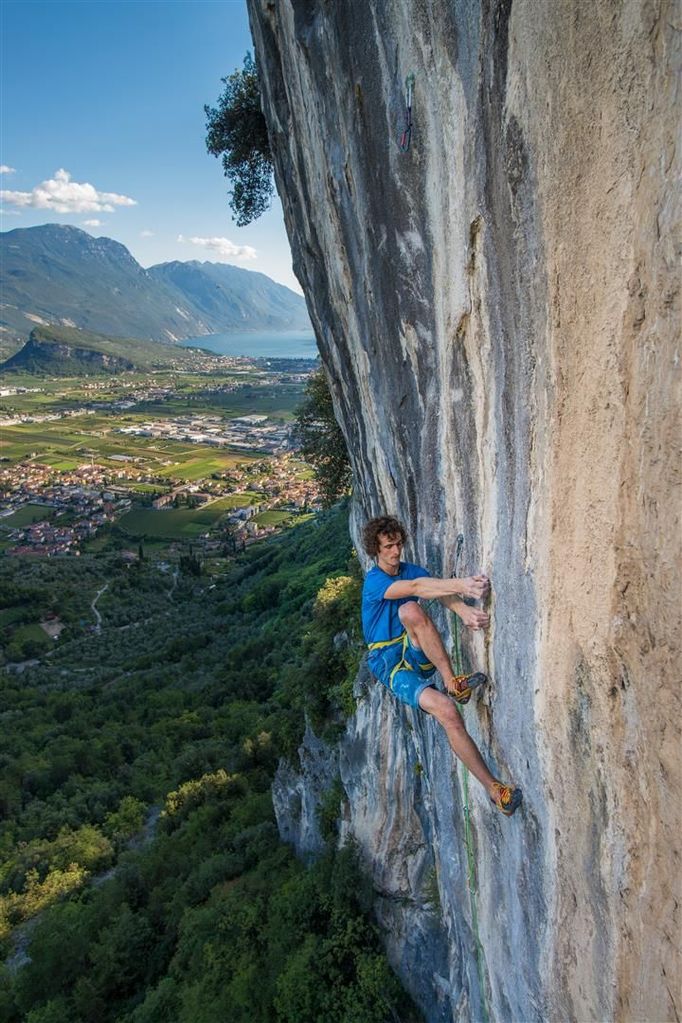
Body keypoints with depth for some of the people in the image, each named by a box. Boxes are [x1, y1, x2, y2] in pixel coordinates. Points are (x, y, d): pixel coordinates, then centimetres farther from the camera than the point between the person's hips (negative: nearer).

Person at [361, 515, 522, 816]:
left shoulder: (410, 569, 6)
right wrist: (462, 585, -45)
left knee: (410, 610, -30)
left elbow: (439, 592, -14)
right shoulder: (374, 581, -13)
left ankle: (452, 682, -21)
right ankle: (493, 788, -16)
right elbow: (416, 587, -31)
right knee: (447, 711, -28)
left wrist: (463, 610, -37)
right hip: (391, 665, -4)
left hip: (417, 654, 4)